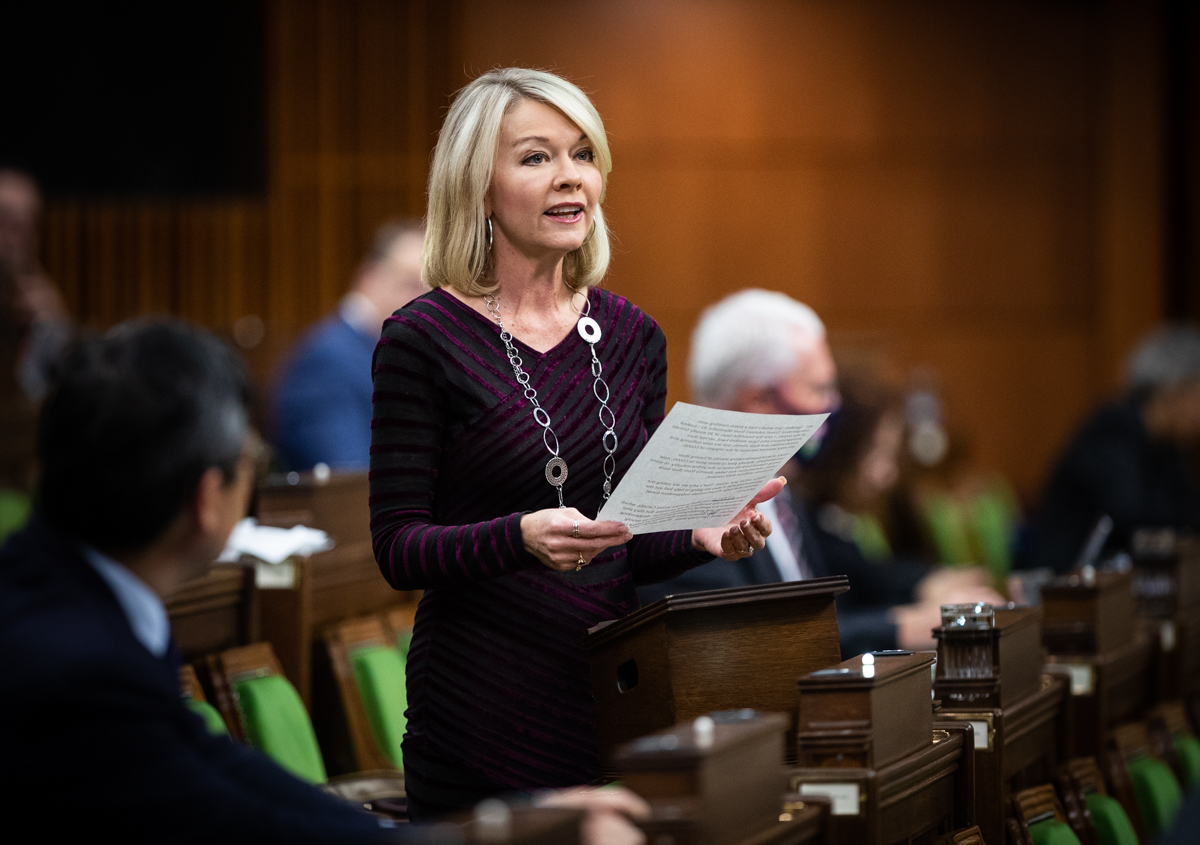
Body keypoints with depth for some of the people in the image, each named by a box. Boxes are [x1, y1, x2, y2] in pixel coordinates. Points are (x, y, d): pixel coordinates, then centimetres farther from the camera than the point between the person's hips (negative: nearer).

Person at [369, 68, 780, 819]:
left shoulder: (632, 336, 9)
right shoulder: (425, 338, -8)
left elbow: (632, 548, 14)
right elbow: (398, 547, -10)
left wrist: (702, 537, -6)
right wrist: (520, 537, -27)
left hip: (610, 689, 5)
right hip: (485, 713, -5)